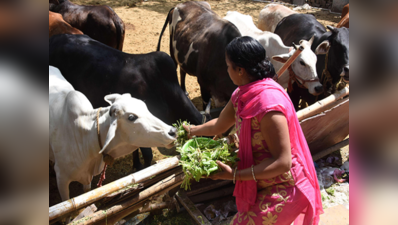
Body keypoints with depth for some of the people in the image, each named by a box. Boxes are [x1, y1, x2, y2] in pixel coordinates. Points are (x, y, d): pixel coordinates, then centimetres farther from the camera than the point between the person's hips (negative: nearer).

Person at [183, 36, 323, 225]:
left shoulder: (269, 102, -31)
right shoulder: (243, 94, -3)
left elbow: (282, 162, -29)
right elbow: (219, 126, 14)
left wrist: (236, 175, -28)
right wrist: (191, 130, 27)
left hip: (282, 189, -8)